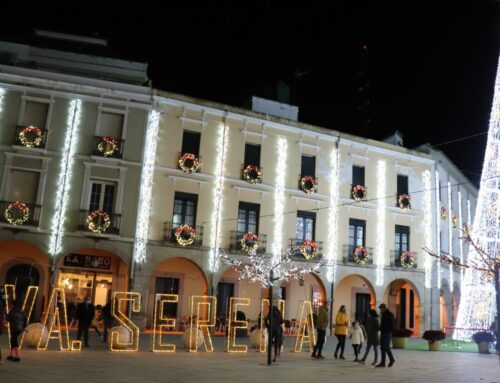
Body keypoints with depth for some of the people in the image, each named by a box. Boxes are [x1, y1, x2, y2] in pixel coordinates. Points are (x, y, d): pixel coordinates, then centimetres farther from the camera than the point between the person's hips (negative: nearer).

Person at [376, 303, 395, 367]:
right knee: (382, 348, 6)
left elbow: (392, 325, -15)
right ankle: (382, 363, 8)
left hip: (387, 333, -9)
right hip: (383, 333, 9)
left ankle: (392, 359, 10)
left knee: (386, 348, -9)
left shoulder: (390, 315, -10)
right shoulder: (383, 314, 16)